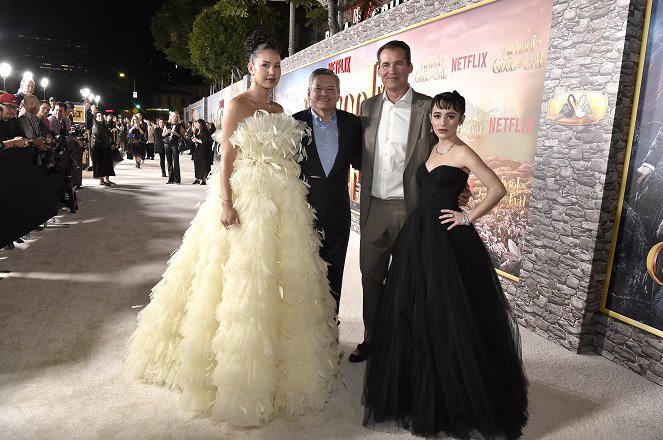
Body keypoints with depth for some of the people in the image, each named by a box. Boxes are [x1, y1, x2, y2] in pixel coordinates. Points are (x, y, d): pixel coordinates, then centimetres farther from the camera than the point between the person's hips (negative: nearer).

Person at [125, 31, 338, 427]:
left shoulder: (279, 110, 15)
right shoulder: (238, 105, -3)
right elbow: (226, 157, -9)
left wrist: (293, 196, 11)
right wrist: (225, 203, -20)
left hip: (281, 201, 7)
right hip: (244, 198, -6)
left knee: (276, 278, 12)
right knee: (241, 279, -2)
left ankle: (272, 363, 28)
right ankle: (233, 365, 15)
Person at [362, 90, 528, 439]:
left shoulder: (463, 153, -9)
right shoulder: (431, 150, 13)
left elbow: (497, 189, -13)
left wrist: (468, 218, -11)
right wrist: (418, 224, 9)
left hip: (447, 238, -8)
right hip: (418, 234, 8)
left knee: (449, 314, 1)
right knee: (414, 311, 14)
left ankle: (453, 395, 18)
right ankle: (417, 386, 31)